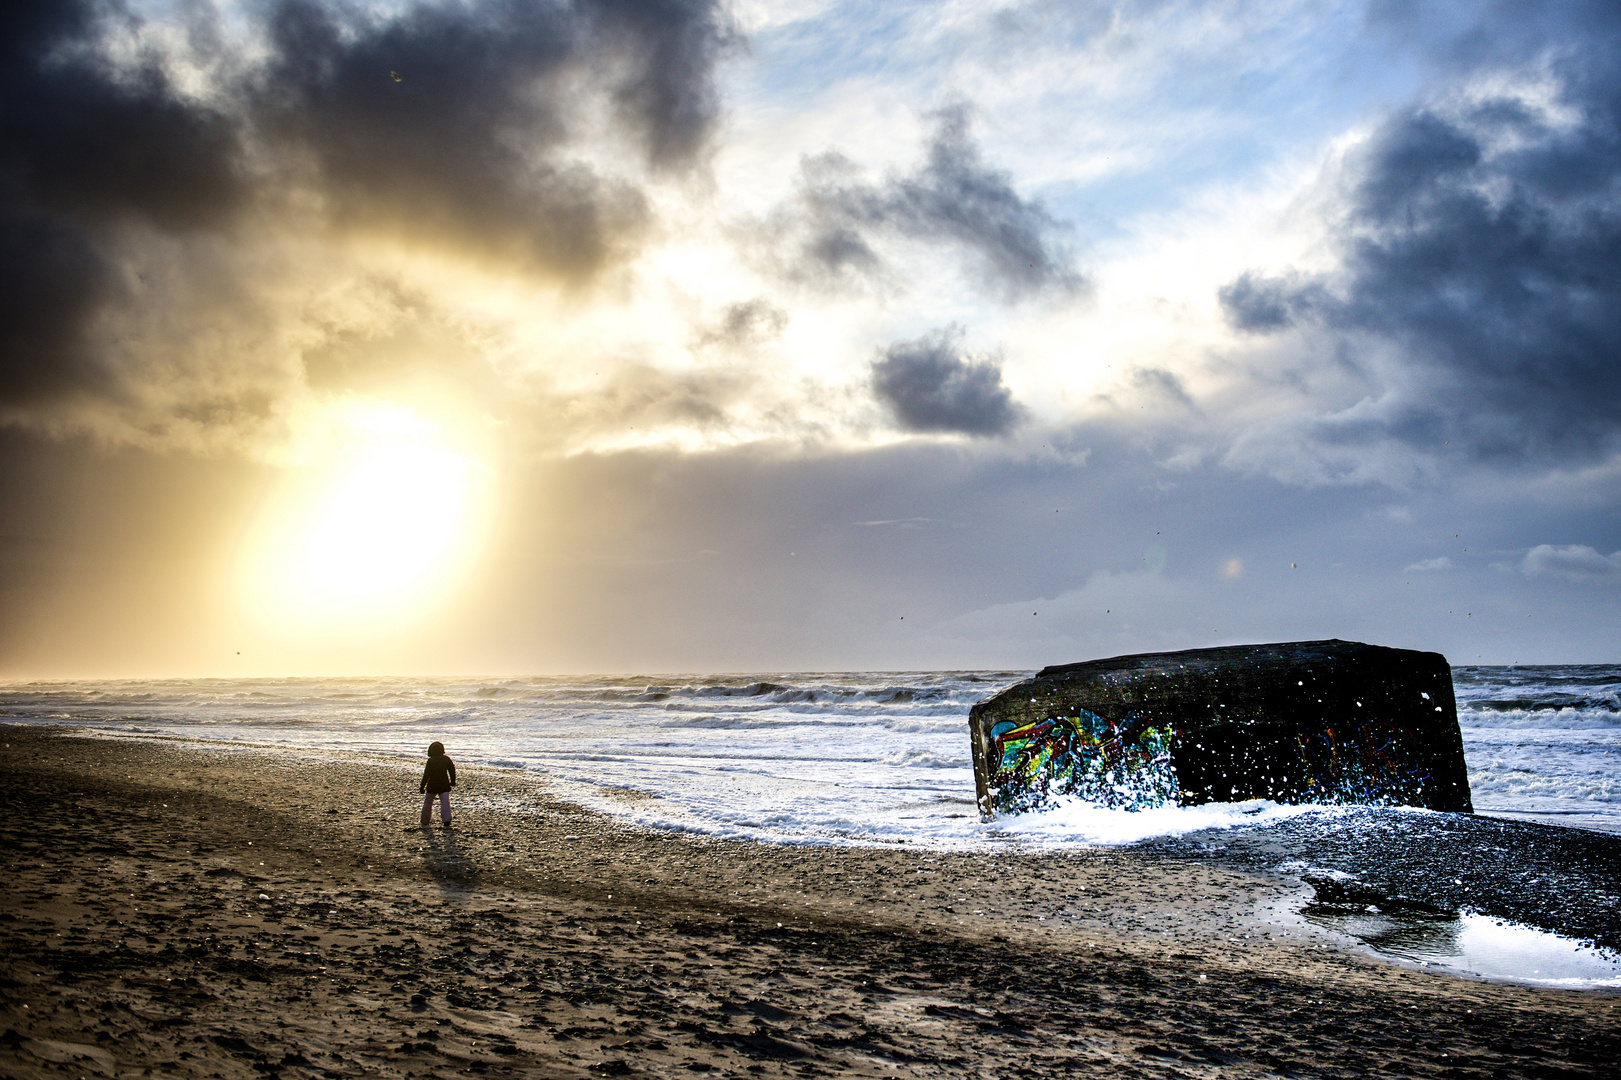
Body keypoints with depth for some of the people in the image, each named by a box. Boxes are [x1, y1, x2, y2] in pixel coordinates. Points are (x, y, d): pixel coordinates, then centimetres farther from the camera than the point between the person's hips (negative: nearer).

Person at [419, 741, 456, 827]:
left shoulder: (430, 761, -11)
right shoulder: (447, 759, 1)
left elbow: (427, 774, -12)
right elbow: (452, 770, 10)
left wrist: (422, 786, -6)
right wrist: (453, 781, 24)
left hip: (432, 786, -2)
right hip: (444, 786, 2)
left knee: (428, 803, 15)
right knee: (445, 802, -4)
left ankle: (425, 822, 24)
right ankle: (446, 821, -21)